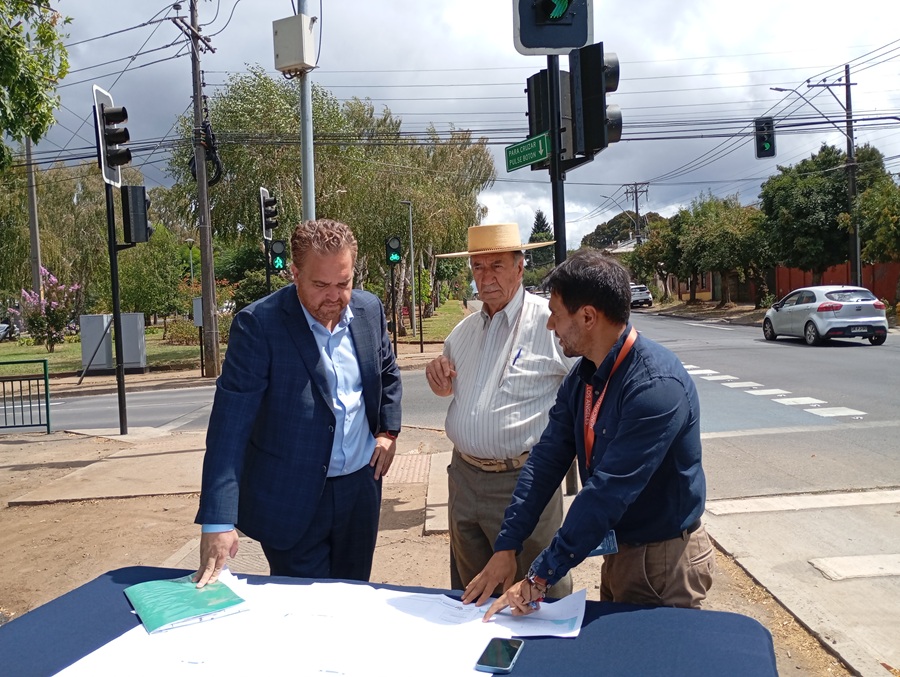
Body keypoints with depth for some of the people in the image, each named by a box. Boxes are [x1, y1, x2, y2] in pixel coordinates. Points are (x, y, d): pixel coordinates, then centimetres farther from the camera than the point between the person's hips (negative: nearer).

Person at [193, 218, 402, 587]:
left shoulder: (369, 309, -1)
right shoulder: (258, 324, -17)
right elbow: (230, 425, -21)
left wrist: (389, 429, 5)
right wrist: (218, 521, -26)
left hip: (361, 487, 5)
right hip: (291, 500, -4)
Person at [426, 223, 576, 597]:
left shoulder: (552, 322, -12)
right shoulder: (464, 330, 10)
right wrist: (438, 377, 4)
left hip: (523, 480, -6)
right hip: (464, 477, 7)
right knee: (470, 592, 21)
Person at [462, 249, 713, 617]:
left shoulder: (657, 385, -29)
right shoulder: (582, 376, -2)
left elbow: (608, 492, -32)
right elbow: (546, 460, -4)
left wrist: (540, 577, -28)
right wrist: (506, 548, -9)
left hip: (664, 561, -8)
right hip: (616, 549, 8)